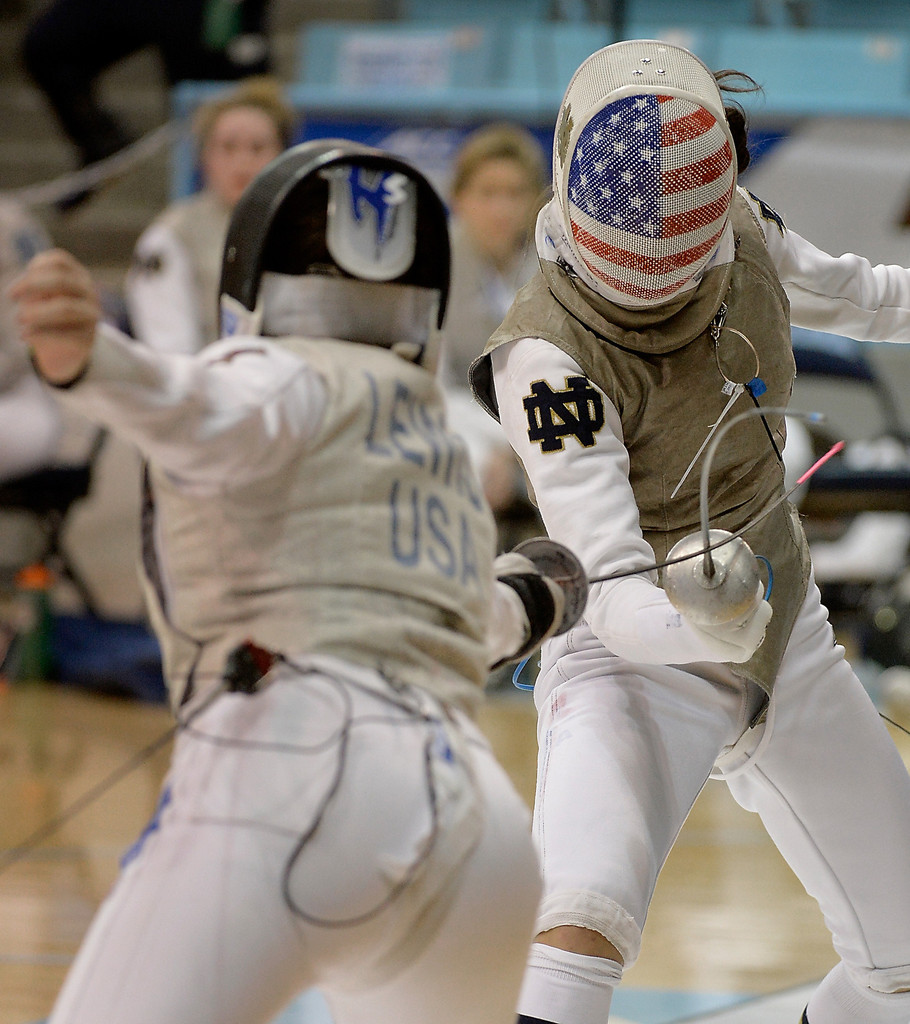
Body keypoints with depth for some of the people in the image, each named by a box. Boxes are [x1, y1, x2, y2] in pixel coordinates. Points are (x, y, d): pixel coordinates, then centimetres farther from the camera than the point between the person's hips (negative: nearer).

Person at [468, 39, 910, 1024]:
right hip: (633, 660, -7)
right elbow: (613, 593, -34)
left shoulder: (742, 232, -10)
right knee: (583, 923, -34)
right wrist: (701, 625, -53)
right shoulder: (549, 356, -28)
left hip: (784, 638, 7)